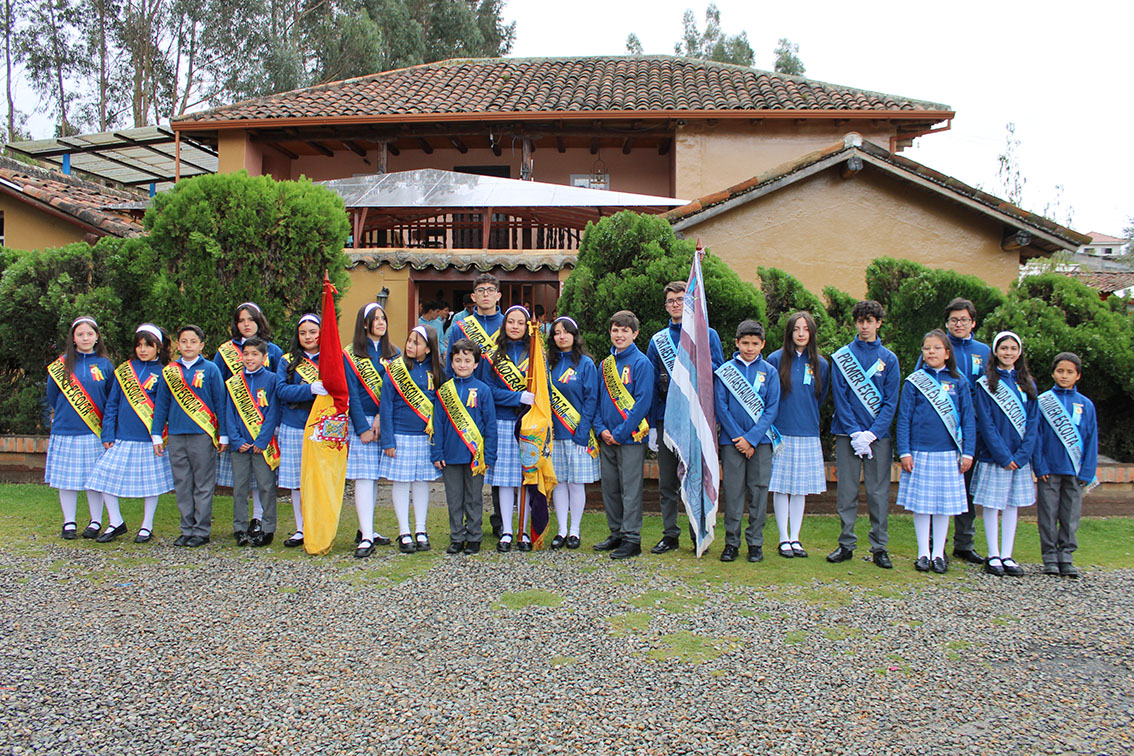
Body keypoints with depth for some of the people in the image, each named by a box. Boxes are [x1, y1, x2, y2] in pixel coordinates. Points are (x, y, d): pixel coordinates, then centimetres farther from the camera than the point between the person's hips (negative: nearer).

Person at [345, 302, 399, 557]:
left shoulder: (393, 353, 11)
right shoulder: (350, 354, 0)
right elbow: (351, 393, -5)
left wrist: (381, 416, -12)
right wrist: (363, 427, -11)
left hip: (386, 421, 4)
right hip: (361, 421, -3)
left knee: (373, 476, 7)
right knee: (363, 477, -8)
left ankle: (366, 530, 16)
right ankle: (366, 537, -10)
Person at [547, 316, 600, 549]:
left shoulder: (586, 364, -2)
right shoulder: (549, 363, 9)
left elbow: (591, 399, -5)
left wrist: (583, 432, -12)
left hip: (578, 434, -3)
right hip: (555, 433, 4)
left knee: (576, 483, 1)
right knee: (558, 482, 6)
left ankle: (574, 531, 11)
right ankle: (562, 530, 14)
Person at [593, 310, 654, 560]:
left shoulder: (641, 363, -7)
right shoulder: (605, 364, 12)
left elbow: (643, 402, -13)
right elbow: (598, 399, 14)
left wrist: (620, 433, -15)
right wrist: (601, 428, -2)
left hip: (631, 437, -6)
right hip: (607, 438, 6)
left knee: (630, 489, -2)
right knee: (609, 487, 12)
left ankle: (632, 539, 4)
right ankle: (616, 533, 23)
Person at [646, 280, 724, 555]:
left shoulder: (708, 335, 5)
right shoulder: (657, 341, 11)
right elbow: (651, 385, 9)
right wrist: (652, 425, 4)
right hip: (666, 419, 2)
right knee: (667, 482, 6)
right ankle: (670, 535, 16)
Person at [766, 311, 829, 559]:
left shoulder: (821, 365, 6)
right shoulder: (776, 359, -2)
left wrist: (808, 420, 14)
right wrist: (771, 427, 4)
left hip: (808, 435, 2)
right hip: (780, 434, -2)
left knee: (801, 488, 7)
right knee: (781, 487, 1)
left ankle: (795, 538, 16)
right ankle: (784, 539, 11)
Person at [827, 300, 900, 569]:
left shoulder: (889, 359, 6)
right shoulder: (842, 356, 4)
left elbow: (891, 401, 2)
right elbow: (840, 397, -1)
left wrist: (872, 433, -10)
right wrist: (854, 432, -11)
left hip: (879, 434, 1)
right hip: (847, 434, 0)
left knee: (879, 492, 3)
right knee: (846, 491, 3)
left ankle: (879, 546, 11)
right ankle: (846, 544, 12)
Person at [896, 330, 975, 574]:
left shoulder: (958, 383, 6)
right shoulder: (914, 382, 2)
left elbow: (968, 419, 7)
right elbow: (904, 419, 1)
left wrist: (968, 452, 0)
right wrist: (904, 451, -5)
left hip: (948, 453, 1)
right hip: (920, 452, -1)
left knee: (944, 502, 6)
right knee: (921, 503, 3)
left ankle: (938, 553, 17)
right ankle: (923, 552, 14)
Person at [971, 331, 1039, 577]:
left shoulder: (1027, 384, 8)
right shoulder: (985, 384, -3)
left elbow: (1033, 421, 3)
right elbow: (986, 423, -8)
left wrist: (1022, 454, -9)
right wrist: (1003, 455, -14)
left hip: (1019, 457, 4)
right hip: (993, 455, -3)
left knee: (1012, 504, 8)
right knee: (991, 504, 1)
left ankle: (1007, 556, 14)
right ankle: (993, 556, 10)